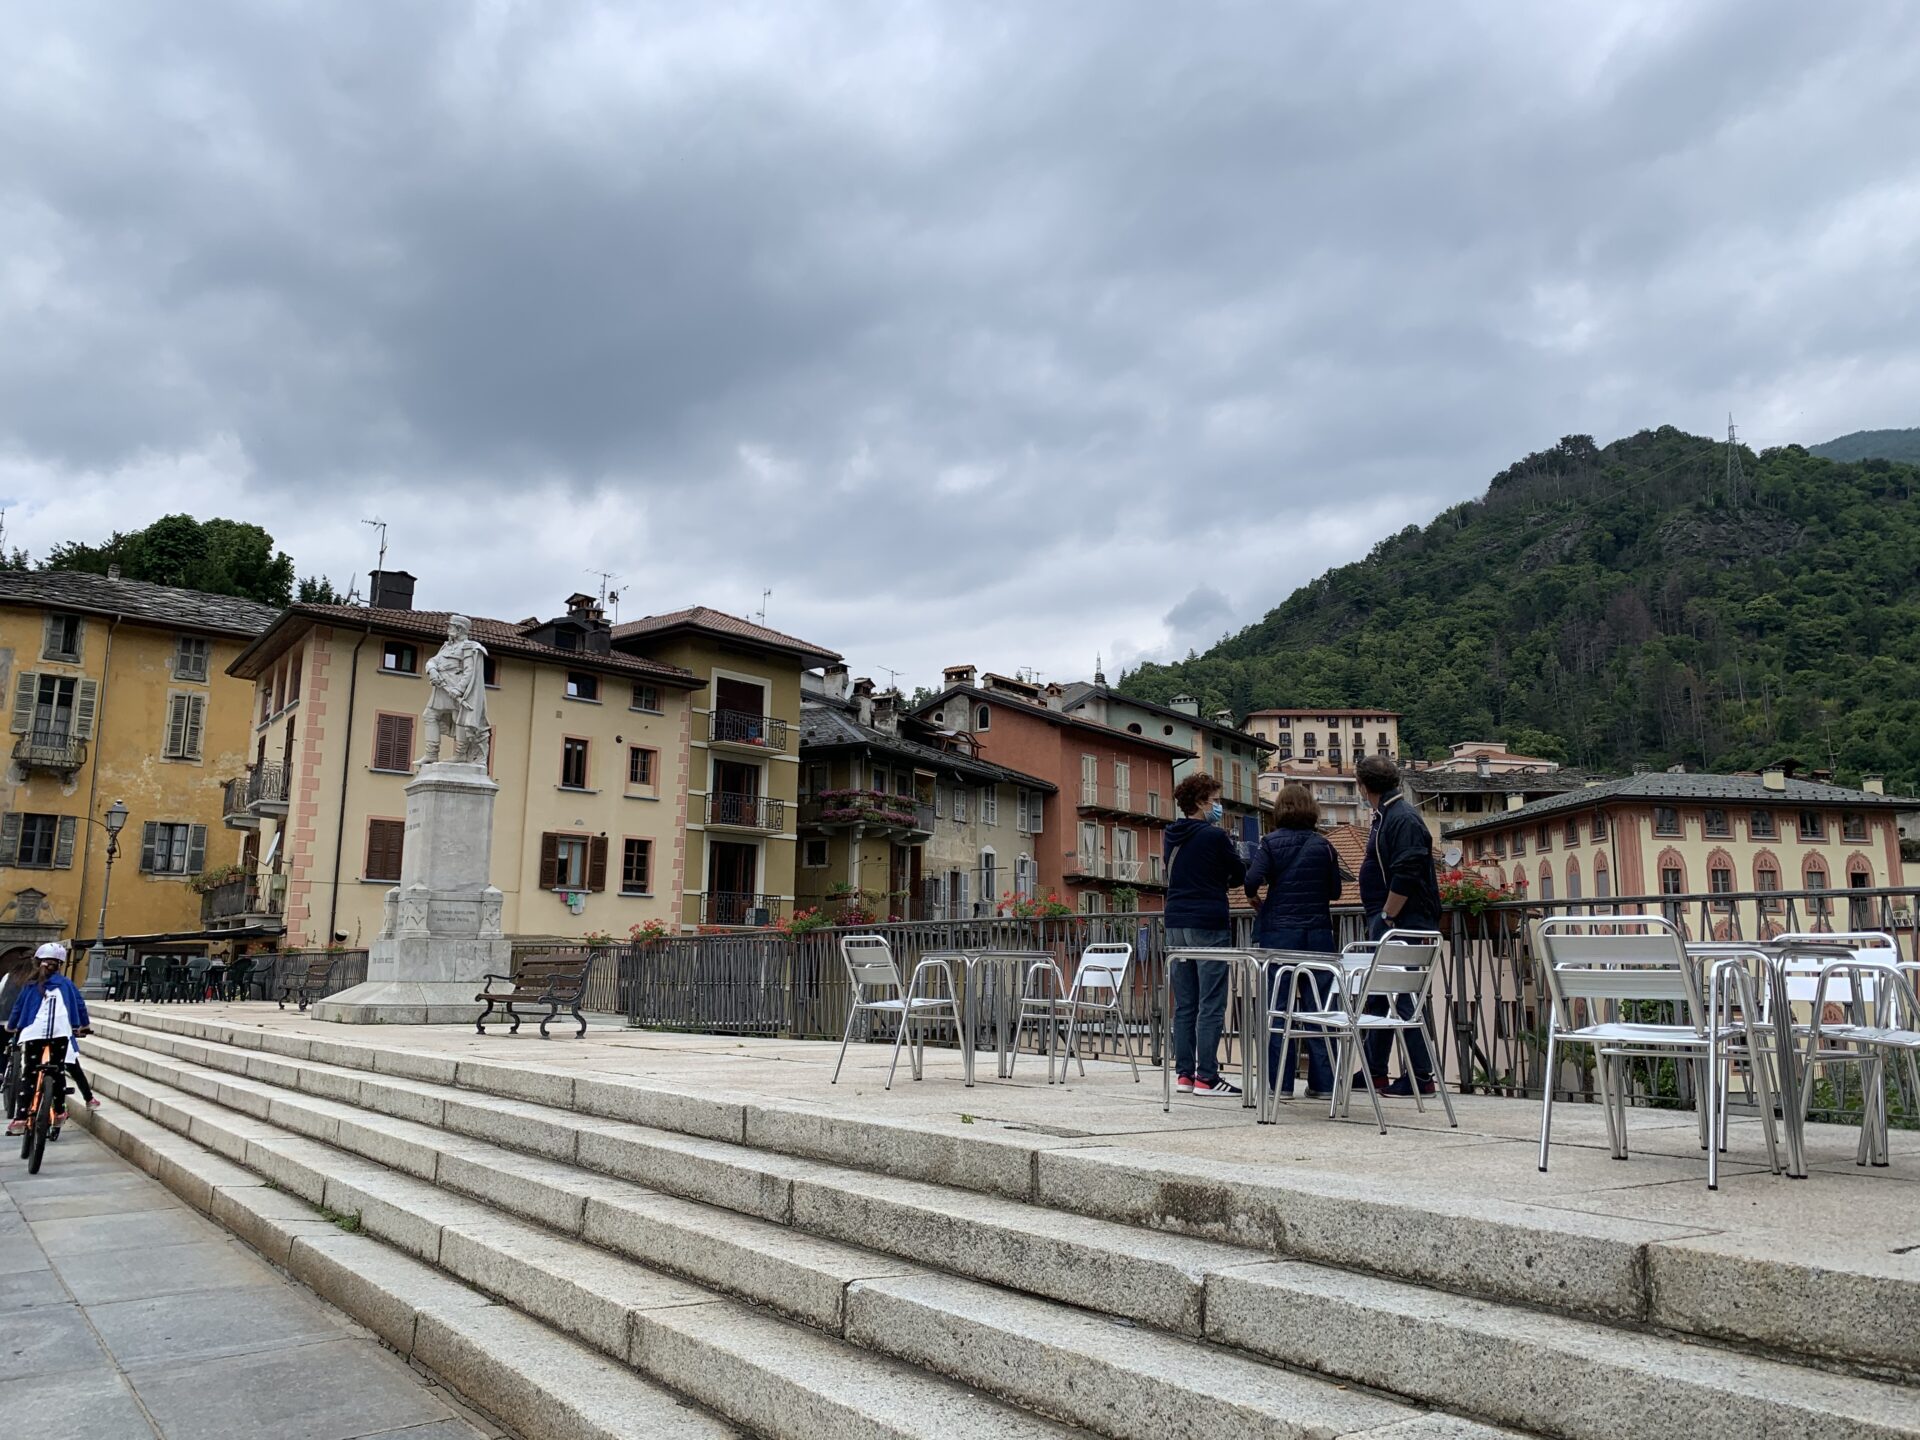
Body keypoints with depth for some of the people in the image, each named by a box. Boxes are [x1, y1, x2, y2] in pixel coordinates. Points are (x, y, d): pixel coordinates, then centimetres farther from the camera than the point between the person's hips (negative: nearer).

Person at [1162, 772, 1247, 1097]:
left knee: (1184, 1004, 10)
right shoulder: (1215, 836, -9)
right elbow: (1240, 874, 2)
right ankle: (1206, 1077, -4)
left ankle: (1184, 1072, 12)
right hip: (1208, 924, -7)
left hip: (1176, 923, 7)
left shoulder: (1171, 837, 10)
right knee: (1211, 1005, -4)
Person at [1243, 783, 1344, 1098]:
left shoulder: (1271, 842, -2)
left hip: (1278, 932, -1)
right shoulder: (1323, 845, 4)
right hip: (1318, 933, 2)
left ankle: (1280, 1083, 4)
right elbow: (1335, 890, 7)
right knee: (1319, 1006, 6)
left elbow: (1253, 879, -15)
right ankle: (1322, 1082, 8)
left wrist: (1254, 899, 4)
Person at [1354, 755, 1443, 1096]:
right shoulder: (1385, 816, 15)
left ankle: (1421, 1077, 2)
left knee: (1404, 999, -5)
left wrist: (1386, 918, -18)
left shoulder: (1403, 818, -15)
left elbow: (1405, 877, -23)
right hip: (1386, 924, 10)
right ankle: (1374, 1072, 24)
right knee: (1378, 997, 15)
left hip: (1401, 925, -10)